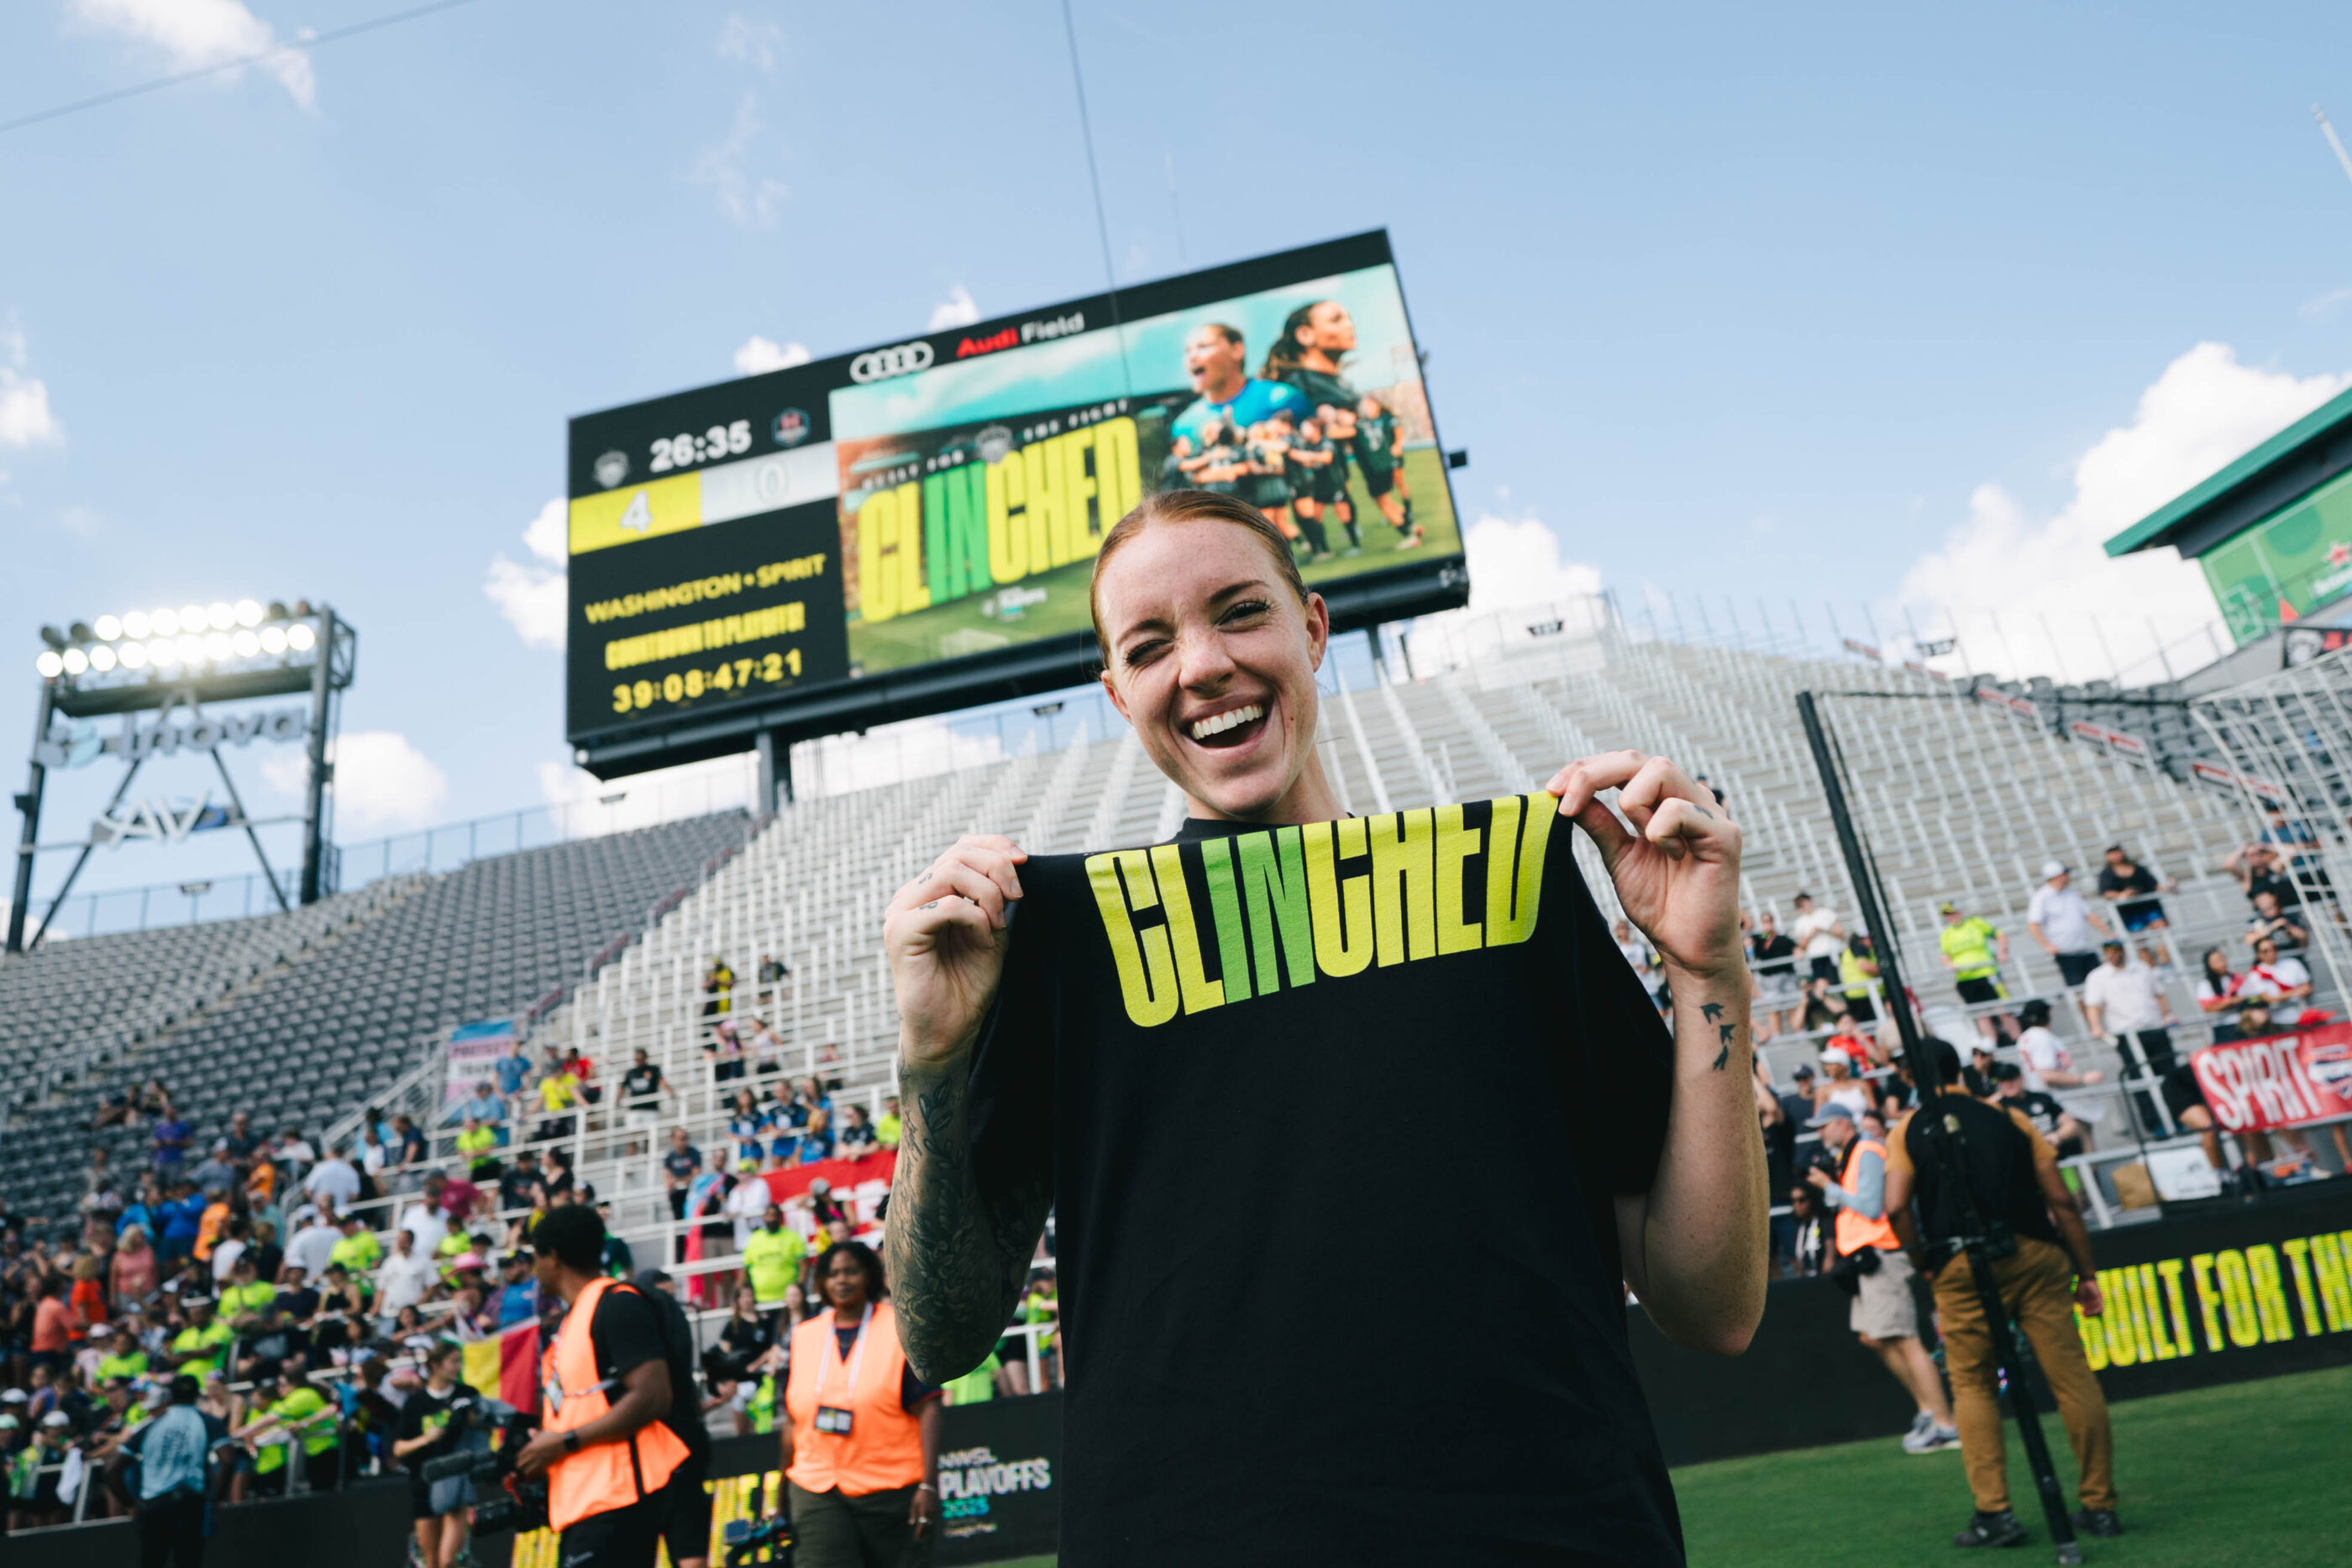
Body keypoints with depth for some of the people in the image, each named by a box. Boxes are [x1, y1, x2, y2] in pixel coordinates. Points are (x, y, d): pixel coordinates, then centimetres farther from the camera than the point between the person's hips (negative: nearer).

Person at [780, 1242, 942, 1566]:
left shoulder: (903, 1330, -5)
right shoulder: (804, 1336, 7)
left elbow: (927, 1409, -8)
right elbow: (792, 1420, 14)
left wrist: (928, 1484, -16)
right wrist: (783, 1491, 15)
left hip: (893, 1490, -2)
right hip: (818, 1491, 2)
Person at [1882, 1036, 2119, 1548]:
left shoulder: (1909, 1130, 7)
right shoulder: (2010, 1119, 15)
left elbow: (1897, 1206, -6)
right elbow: (2062, 1201, 9)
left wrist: (1925, 1264, 7)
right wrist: (2086, 1274, 14)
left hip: (1962, 1268, -2)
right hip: (2037, 1255, 2)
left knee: (1973, 1385, 7)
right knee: (2073, 1378, 6)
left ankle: (1994, 1512, 2)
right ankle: (2100, 1505, 11)